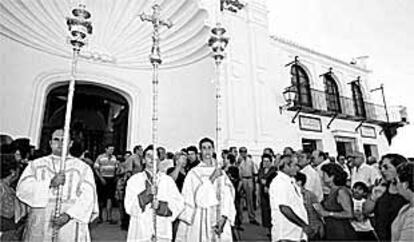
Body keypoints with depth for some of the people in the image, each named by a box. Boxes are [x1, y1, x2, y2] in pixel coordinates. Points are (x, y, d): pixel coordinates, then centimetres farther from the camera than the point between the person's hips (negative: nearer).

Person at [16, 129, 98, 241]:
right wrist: (50, 183, -14)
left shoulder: (83, 168, 1)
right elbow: (22, 189, -2)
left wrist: (69, 215, -18)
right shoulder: (36, 164, 9)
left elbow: (88, 197, -6)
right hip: (39, 225, 2)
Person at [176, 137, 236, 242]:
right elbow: (188, 199, -4)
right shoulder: (193, 173, 2)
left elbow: (227, 196, -3)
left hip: (218, 216, 1)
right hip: (199, 217, -1)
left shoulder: (220, 173, 7)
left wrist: (223, 218, -14)